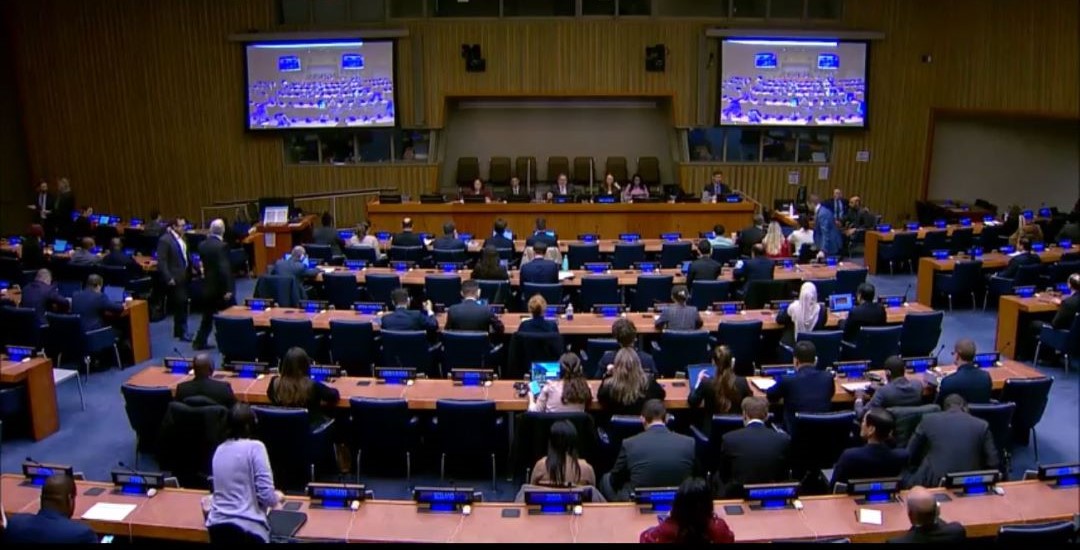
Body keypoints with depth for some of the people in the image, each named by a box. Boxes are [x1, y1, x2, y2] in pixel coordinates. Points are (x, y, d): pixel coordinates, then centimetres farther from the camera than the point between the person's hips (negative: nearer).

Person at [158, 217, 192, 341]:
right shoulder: (165, 240, -15)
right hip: (175, 277, -7)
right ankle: (182, 331, 7)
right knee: (180, 304, -3)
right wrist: (169, 278, -19)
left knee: (182, 303, 12)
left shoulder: (181, 237, 8)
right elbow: (161, 262, -17)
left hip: (184, 275, 7)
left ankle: (180, 330, 22)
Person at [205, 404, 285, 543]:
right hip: (247, 527, -6)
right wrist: (277, 497, 11)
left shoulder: (219, 450, 13)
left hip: (217, 524, 6)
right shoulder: (254, 447, -6)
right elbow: (266, 496, -11)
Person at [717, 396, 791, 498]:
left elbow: (724, 476, 1)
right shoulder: (784, 439, -10)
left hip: (736, 496, -2)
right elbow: (783, 477, 2)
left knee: (717, 476, 28)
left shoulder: (729, 439, -13)